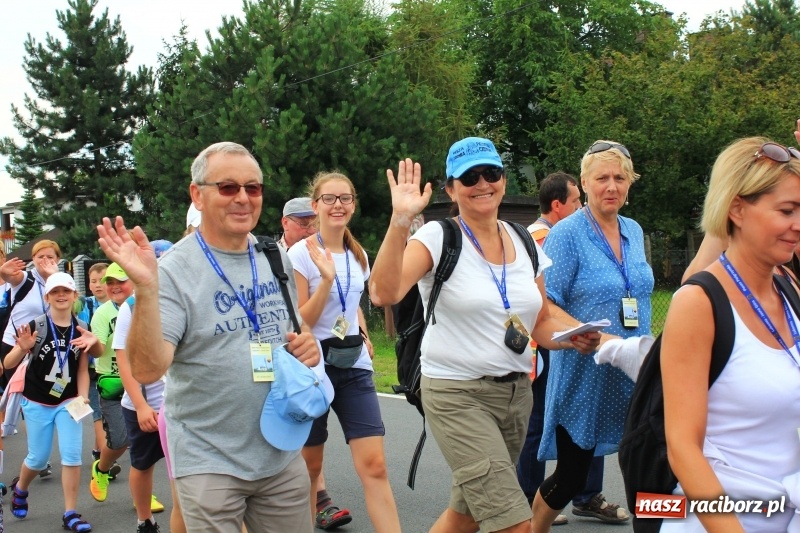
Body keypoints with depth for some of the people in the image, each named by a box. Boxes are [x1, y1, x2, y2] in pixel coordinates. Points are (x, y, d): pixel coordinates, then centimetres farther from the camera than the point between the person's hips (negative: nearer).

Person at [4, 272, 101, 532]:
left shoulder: (81, 329, -3)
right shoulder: (36, 326, -13)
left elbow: (83, 370, 3)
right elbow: (8, 363, -16)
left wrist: (82, 397, -10)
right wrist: (23, 348, -35)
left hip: (68, 402, 2)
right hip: (37, 403, -2)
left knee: (72, 455, -6)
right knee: (38, 458, 8)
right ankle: (19, 488, 41)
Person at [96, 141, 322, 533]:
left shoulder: (276, 261, 5)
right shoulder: (174, 270, -13)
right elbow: (147, 369, -21)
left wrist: (307, 345, -3)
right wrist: (146, 289, -34)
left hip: (282, 453, 5)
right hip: (210, 464, -5)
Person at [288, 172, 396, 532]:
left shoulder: (358, 255, 9)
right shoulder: (301, 254, -8)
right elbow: (300, 322, -12)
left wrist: (363, 334, 10)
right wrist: (327, 279, -24)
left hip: (354, 365, 4)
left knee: (374, 466, -7)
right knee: (310, 465, 9)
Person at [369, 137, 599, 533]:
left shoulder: (524, 243, 7)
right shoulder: (438, 237, -10)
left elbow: (541, 325, 14)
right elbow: (384, 293, -27)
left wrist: (573, 337, -6)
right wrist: (400, 221, -34)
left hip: (516, 392, 6)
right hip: (457, 395, -6)